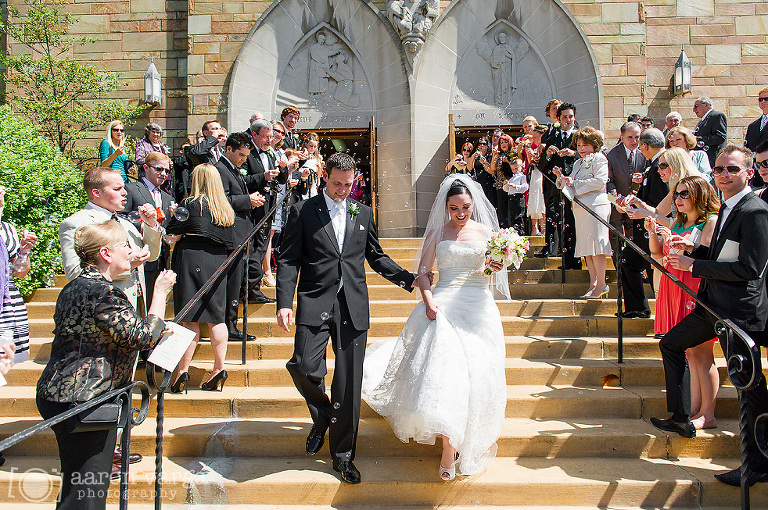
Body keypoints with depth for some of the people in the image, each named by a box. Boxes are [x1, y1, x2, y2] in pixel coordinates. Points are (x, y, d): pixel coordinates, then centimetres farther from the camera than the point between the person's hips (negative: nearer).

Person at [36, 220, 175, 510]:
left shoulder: (77, 286, 13)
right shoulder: (101, 292, -20)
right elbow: (143, 337, -20)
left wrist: (155, 330, 18)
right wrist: (160, 293, -10)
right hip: (83, 401, -11)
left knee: (76, 487, 20)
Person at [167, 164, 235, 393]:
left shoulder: (189, 204, -6)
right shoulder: (226, 209, 9)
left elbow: (171, 232, -4)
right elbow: (230, 244, 8)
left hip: (191, 259, -4)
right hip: (217, 263, 5)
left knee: (190, 318, -2)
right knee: (216, 318, 9)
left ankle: (183, 370, 1)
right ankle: (219, 368, 9)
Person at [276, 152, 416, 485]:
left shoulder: (363, 213, 14)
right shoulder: (302, 211, 4)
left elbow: (376, 258, 20)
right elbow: (288, 260, 0)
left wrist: (410, 280, 11)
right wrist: (284, 302, -12)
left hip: (353, 306, 2)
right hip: (315, 303, -2)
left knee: (349, 383, 3)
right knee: (304, 366, -17)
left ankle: (342, 454, 18)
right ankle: (321, 416, 18)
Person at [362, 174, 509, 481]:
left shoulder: (486, 231, 12)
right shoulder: (437, 232, 10)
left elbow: (496, 272, 15)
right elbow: (423, 271, 6)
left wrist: (495, 267, -9)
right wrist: (429, 302, -12)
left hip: (478, 307, 2)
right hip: (443, 306, -2)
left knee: (477, 372, -6)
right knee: (445, 366, -20)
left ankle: (472, 442, 15)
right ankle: (449, 449, -16)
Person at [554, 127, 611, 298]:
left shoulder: (599, 159, -1)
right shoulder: (578, 163, 22)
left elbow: (600, 181, -15)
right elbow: (571, 186, 22)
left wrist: (575, 184, -12)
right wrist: (561, 177, 3)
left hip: (595, 206, -8)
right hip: (580, 207, 8)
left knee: (595, 245, -10)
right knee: (587, 249, 7)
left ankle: (601, 284, -4)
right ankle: (593, 283, 12)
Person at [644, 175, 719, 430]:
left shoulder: (711, 221, -6)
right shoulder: (678, 223, 17)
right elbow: (657, 254, 17)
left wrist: (673, 241, -20)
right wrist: (653, 233, 1)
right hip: (675, 291, 7)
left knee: (701, 353, -5)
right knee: (690, 353, 11)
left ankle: (707, 416, 3)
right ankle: (694, 410, 18)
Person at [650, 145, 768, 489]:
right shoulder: (727, 208, 14)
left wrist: (693, 265, -19)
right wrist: (693, 250, 5)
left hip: (740, 312, -10)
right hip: (714, 307, 10)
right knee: (670, 344, 17)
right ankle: (681, 420, 28)